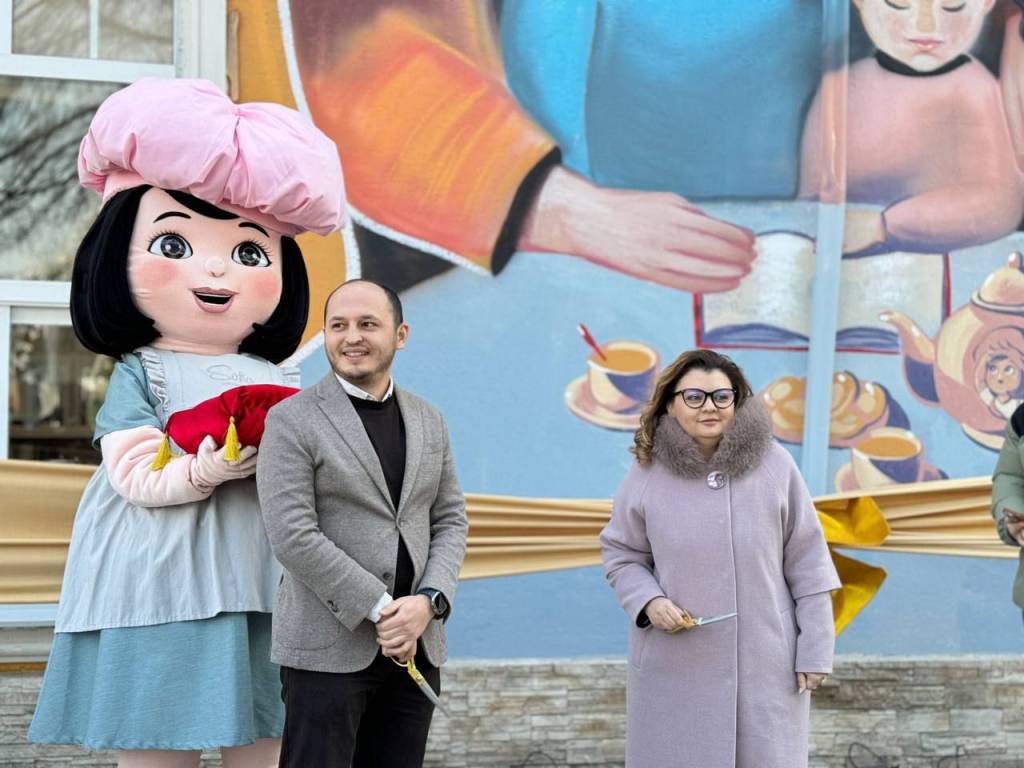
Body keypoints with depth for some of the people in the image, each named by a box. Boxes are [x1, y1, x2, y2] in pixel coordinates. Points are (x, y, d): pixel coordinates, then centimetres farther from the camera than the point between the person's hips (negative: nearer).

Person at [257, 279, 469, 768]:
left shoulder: (429, 422, 13)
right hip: (327, 648, -5)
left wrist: (427, 601, -7)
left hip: (416, 645, 5)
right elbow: (293, 536, -12)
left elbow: (450, 521, 12)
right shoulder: (292, 421, -4)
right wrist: (381, 610, -14)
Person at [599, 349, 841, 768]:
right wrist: (649, 602, -11)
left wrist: (815, 650, -1)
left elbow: (806, 563, 0)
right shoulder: (647, 474, -2)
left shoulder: (774, 466, -3)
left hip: (764, 662, 0)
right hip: (675, 668, 0)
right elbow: (621, 556, 9)